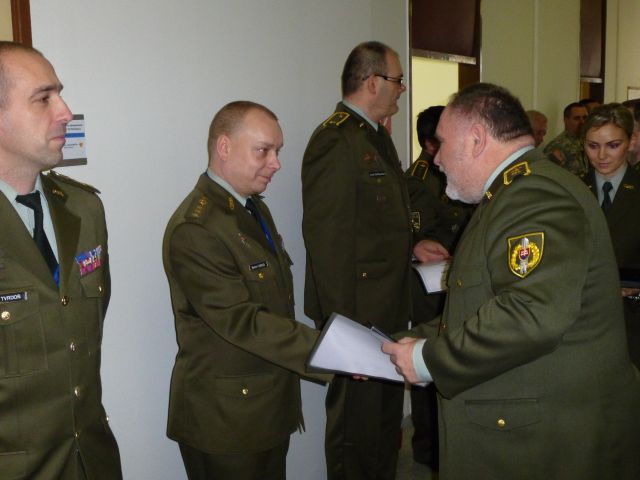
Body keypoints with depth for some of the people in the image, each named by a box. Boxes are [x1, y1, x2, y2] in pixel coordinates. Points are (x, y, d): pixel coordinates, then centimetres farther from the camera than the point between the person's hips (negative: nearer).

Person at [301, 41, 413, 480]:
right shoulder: (335, 140, -19)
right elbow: (327, 239, -23)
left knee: (388, 408, 23)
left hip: (390, 310, 10)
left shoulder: (378, 135, 13)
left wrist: (411, 247, 6)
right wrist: (341, 324, -23)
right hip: (358, 312, -10)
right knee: (357, 419, 6)